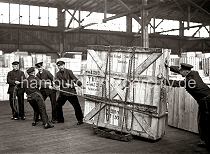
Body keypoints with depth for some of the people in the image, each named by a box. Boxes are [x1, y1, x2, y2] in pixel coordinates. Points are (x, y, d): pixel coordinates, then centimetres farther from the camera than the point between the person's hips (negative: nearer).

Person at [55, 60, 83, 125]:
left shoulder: (69, 71, 0)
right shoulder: (58, 74, 10)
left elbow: (74, 78, -10)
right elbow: (57, 81, -6)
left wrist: (80, 84, -27)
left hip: (71, 92, -4)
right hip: (63, 92, 4)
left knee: (76, 106, -5)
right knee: (57, 105, 5)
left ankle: (80, 120, 9)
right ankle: (60, 119, 22)